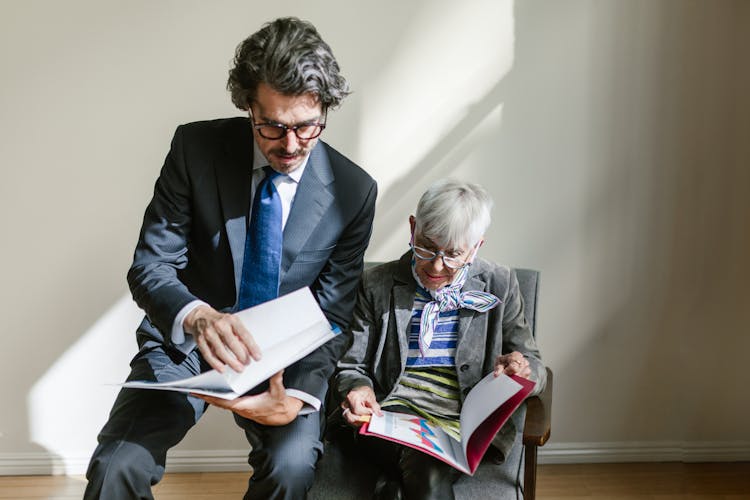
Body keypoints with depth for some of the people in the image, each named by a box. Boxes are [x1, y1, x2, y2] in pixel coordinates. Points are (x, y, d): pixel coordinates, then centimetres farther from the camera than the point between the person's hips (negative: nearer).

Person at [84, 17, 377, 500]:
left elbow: (332, 316, -6)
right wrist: (196, 316, -35)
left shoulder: (354, 191, -10)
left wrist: (299, 396, -24)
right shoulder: (196, 147, -10)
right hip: (187, 340, 1)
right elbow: (150, 266, -12)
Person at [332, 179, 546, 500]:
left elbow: (535, 368, 10)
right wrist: (357, 389, -15)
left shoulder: (499, 285, 7)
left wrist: (521, 368, -14)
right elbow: (352, 366, 8)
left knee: (428, 469, -32)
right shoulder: (377, 285, 6)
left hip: (465, 424, 0)